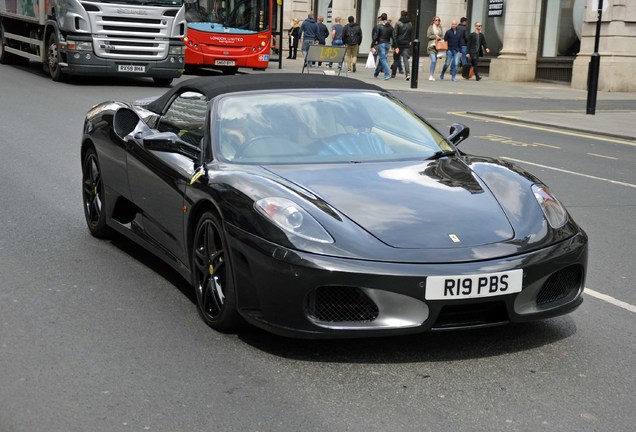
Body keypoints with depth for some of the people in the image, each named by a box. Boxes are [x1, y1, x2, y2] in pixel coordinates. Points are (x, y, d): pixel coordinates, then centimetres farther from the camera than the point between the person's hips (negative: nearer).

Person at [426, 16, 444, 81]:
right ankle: (431, 75, -10)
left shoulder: (440, 28, 12)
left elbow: (442, 36, 14)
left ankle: (432, 75, 15)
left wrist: (439, 38, -7)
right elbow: (428, 36, -4)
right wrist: (435, 36, -11)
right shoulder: (431, 27, 2)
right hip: (432, 46, -4)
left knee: (435, 61, 7)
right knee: (433, 60, -15)